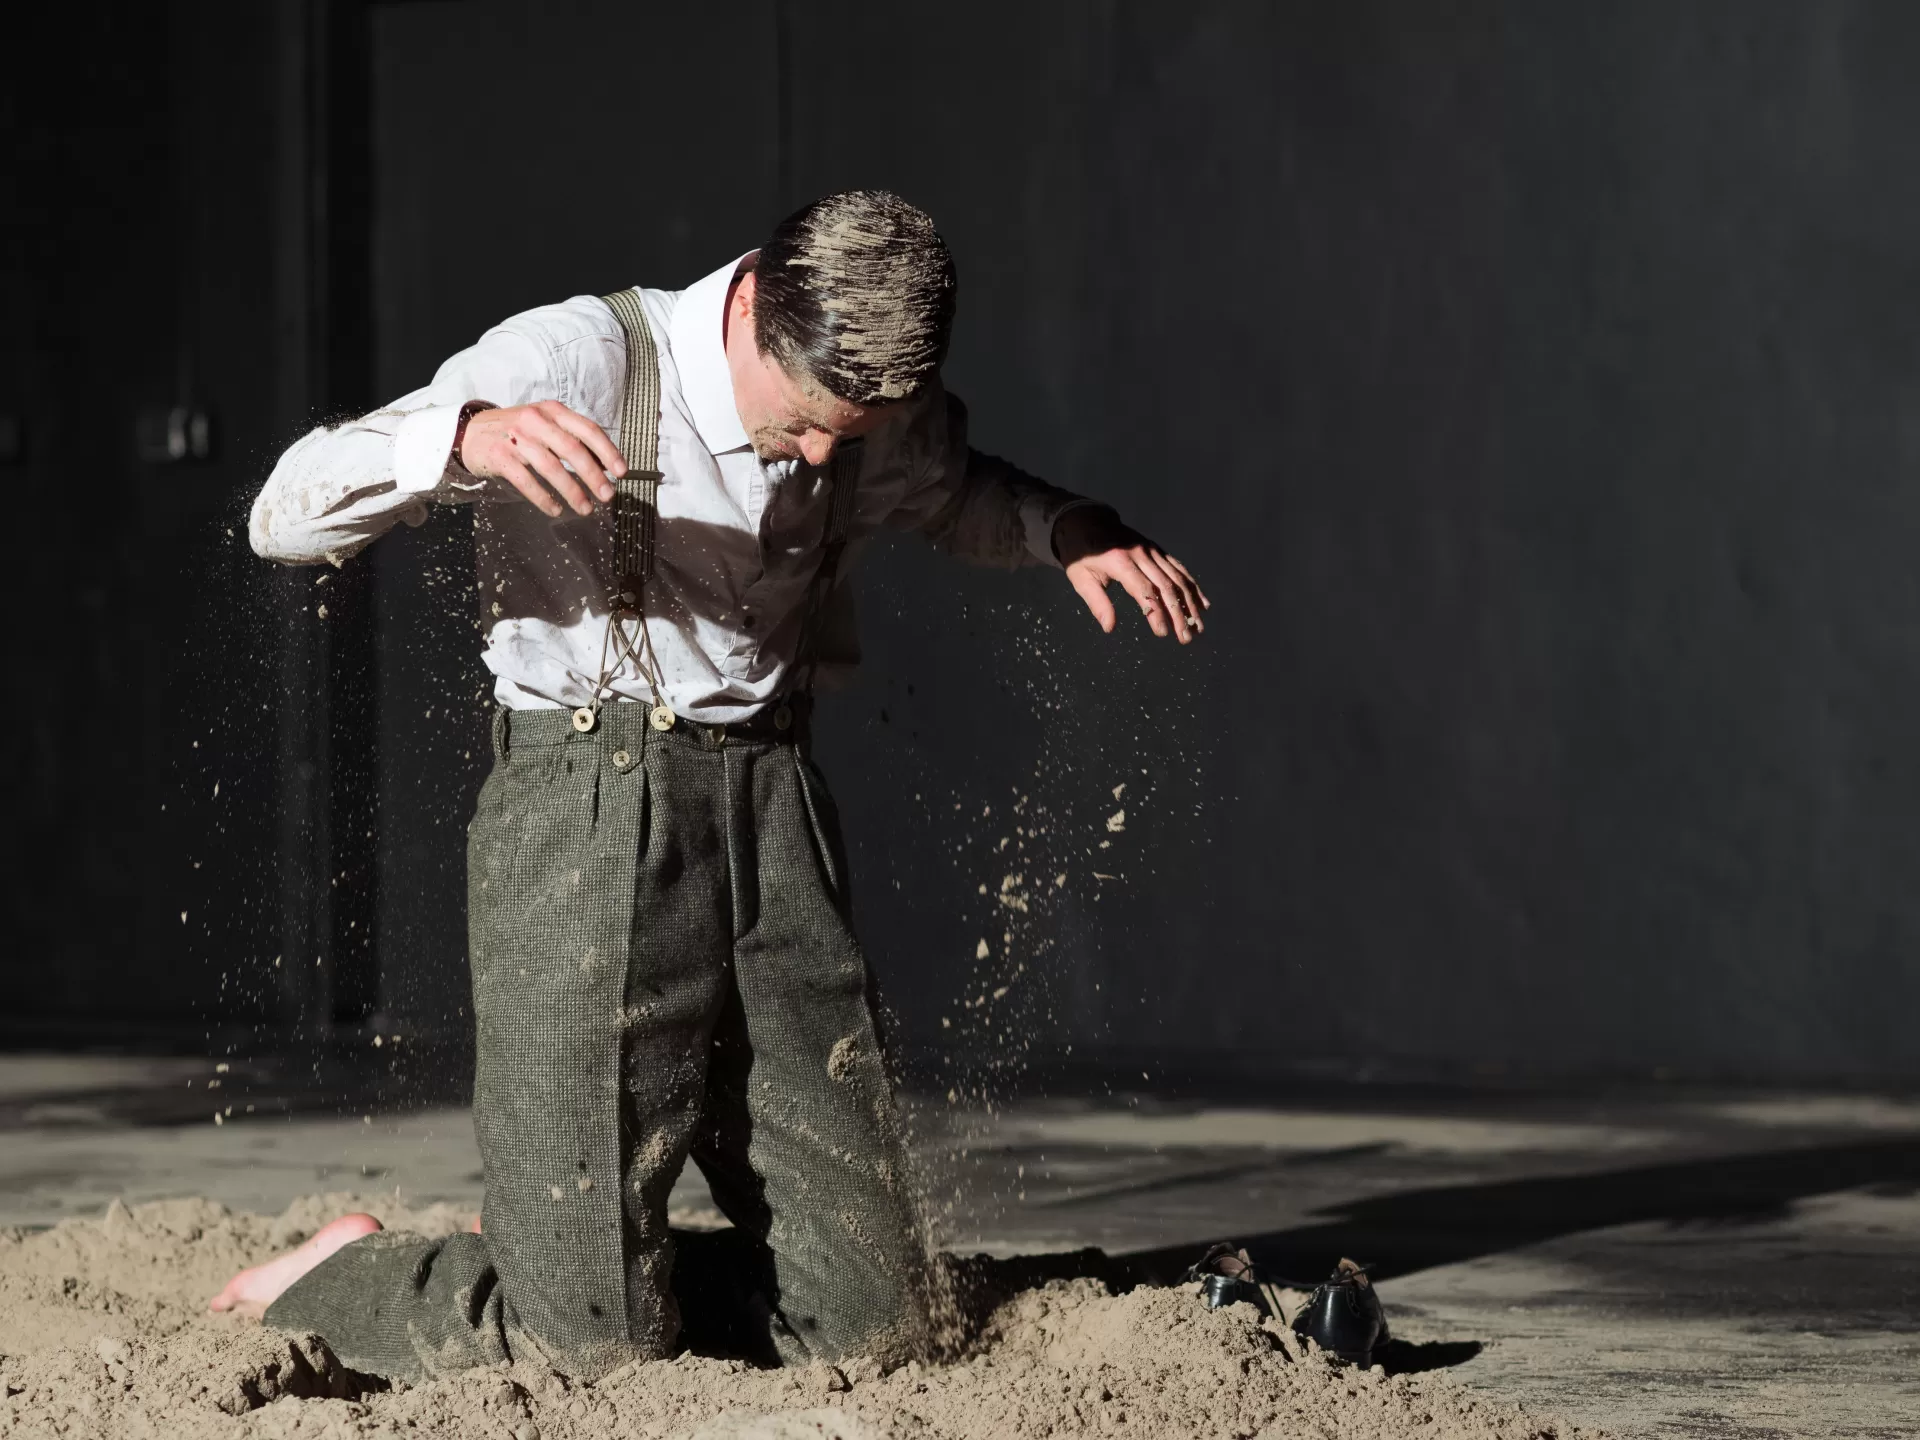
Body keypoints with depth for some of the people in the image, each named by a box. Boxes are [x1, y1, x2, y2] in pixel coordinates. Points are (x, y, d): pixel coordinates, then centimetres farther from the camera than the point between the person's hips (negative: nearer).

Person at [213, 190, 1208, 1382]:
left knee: (870, 1325, 1)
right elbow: (287, 515, -16)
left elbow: (962, 495, 32)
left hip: (777, 825, 6)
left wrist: (1074, 533, 8)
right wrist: (466, 436, -37)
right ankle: (335, 1285, 20)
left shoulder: (882, 412, 7)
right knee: (594, 1349, -11)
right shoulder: (575, 363, -11)